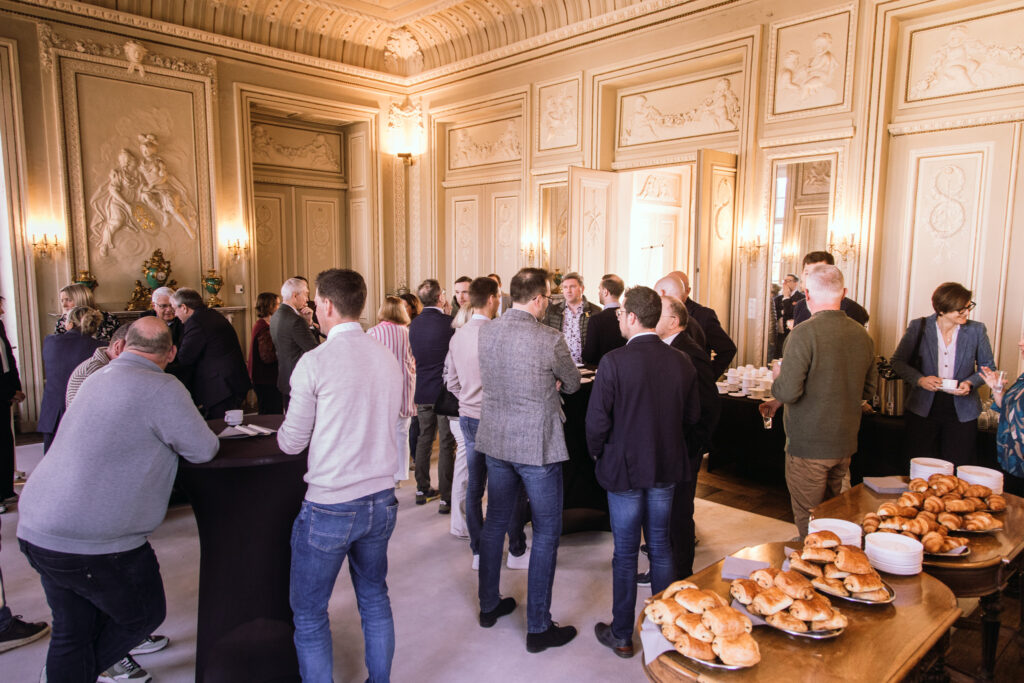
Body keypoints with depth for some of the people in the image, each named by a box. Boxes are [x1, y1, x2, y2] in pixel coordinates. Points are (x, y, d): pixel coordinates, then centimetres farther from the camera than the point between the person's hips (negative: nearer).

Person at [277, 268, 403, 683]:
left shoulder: (315, 361, -14)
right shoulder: (388, 358, 2)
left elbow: (292, 443, -7)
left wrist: (285, 427, 15)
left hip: (328, 508, -6)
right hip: (381, 500, 6)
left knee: (309, 613, 12)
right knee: (375, 599, 21)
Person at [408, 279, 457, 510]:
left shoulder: (414, 324, 3)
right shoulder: (449, 322, -16)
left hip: (422, 391, 6)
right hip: (445, 391, -6)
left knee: (424, 440, 17)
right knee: (446, 444, 0)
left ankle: (422, 490, 27)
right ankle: (446, 498, 5)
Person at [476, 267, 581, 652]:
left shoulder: (486, 332, -2)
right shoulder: (550, 339, -19)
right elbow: (572, 385, -3)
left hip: (495, 441, 6)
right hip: (537, 446, -6)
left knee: (495, 523, 20)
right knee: (546, 534, 8)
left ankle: (489, 605, 36)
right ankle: (538, 628, 16)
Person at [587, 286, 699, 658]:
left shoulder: (614, 362, -21)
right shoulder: (682, 361, -6)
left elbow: (597, 420, -18)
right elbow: (691, 415, 3)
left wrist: (597, 452, 1)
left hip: (625, 467, -4)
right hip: (667, 465, 4)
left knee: (625, 553, 9)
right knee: (660, 547, 19)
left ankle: (621, 635, 24)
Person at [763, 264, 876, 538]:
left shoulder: (804, 333, -19)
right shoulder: (862, 334, 3)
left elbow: (788, 392, -22)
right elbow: (869, 390, 13)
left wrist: (778, 376, -1)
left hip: (808, 444, -7)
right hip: (845, 443, 7)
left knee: (809, 524, 5)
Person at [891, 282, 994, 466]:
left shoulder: (976, 330, 0)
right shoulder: (919, 327, -4)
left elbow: (988, 367, 9)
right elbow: (898, 361, 1)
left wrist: (970, 383, -10)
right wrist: (920, 379, -15)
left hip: (962, 412, 1)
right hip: (923, 410, -1)